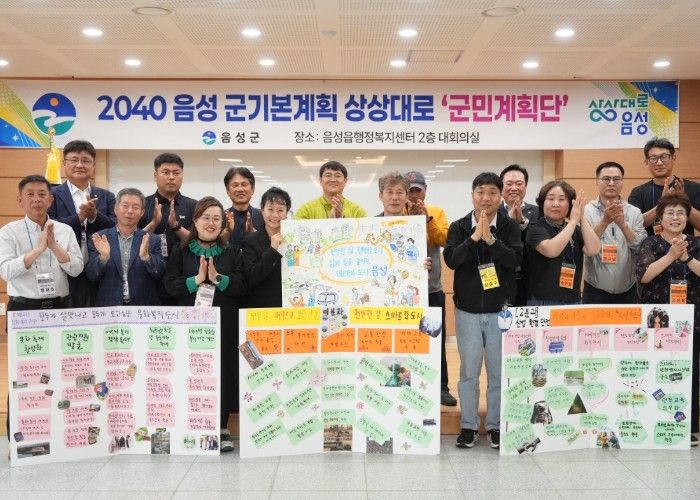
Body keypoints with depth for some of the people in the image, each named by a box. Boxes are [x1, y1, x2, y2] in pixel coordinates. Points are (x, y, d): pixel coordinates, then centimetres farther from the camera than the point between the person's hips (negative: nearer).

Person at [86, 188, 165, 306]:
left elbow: (159, 273, -6)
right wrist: (103, 257, -20)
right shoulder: (99, 239, 2)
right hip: (108, 306, 0)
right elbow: (92, 275, -2)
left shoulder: (152, 240, 3)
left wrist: (146, 257, -23)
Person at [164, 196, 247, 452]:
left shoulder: (231, 252, 11)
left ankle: (222, 429, 12)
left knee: (223, 372, 1)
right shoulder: (180, 251, 8)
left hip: (224, 323, 1)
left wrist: (218, 278, -14)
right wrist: (196, 280, -14)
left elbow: (242, 285, 1)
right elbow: (170, 285, -2)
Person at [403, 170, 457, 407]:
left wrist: (427, 218, -20)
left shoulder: (437, 213, 4)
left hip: (432, 287, 2)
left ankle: (441, 387, 16)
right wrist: (408, 217, -20)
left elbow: (444, 239, -11)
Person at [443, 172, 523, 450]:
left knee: (499, 370, 7)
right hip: (467, 310, 0)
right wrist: (474, 237, -21)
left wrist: (490, 239, -24)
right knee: (469, 370, 8)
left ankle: (495, 425, 21)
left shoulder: (509, 226, 0)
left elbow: (515, 259, -13)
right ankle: (469, 425, 20)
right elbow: (451, 259, -12)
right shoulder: (459, 227, 1)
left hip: (500, 310, 0)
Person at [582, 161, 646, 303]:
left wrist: (623, 224, -22)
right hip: (595, 290, -2)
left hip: (628, 290, 2)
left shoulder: (634, 212, 3)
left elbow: (642, 248, -8)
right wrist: (604, 221, -28)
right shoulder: (587, 210, -3)